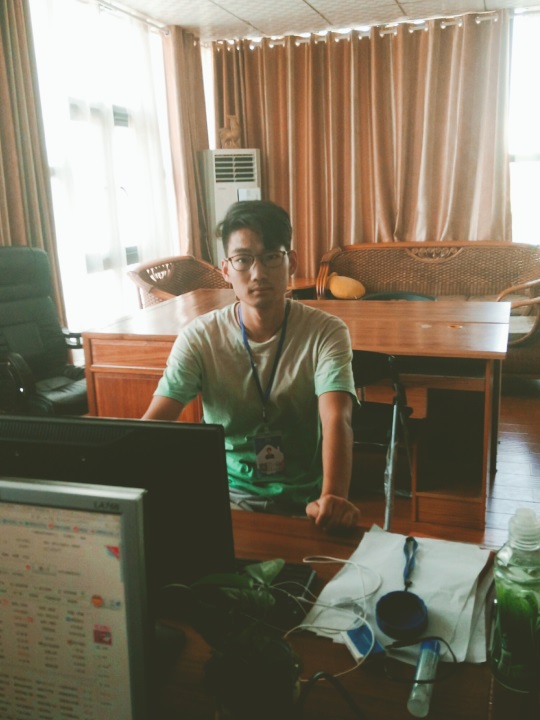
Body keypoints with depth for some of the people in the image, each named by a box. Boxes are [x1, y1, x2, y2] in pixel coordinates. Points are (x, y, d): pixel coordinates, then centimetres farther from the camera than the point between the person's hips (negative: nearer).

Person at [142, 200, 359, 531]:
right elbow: (155, 420, -13)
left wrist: (332, 497, -42)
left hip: (303, 499, 0)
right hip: (226, 495, 1)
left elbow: (336, 420, -23)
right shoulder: (200, 336, -5)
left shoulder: (326, 332, -8)